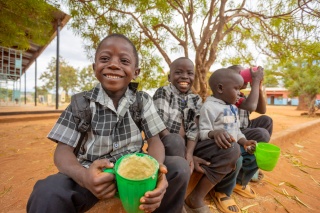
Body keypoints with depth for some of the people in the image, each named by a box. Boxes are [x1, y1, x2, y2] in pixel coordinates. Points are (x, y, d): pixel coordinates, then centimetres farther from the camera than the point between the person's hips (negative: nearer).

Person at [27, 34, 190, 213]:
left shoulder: (143, 101, -4)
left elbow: (155, 140, -8)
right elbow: (63, 150, -9)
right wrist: (83, 176, -31)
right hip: (94, 175, -1)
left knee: (180, 167, -18)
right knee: (46, 194, -29)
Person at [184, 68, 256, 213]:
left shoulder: (232, 108, 15)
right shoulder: (209, 107, -14)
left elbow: (236, 130, 19)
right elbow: (203, 132, -17)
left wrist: (244, 141, 1)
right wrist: (214, 133, -37)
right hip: (206, 147, -9)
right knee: (232, 150, -32)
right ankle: (195, 198, -23)